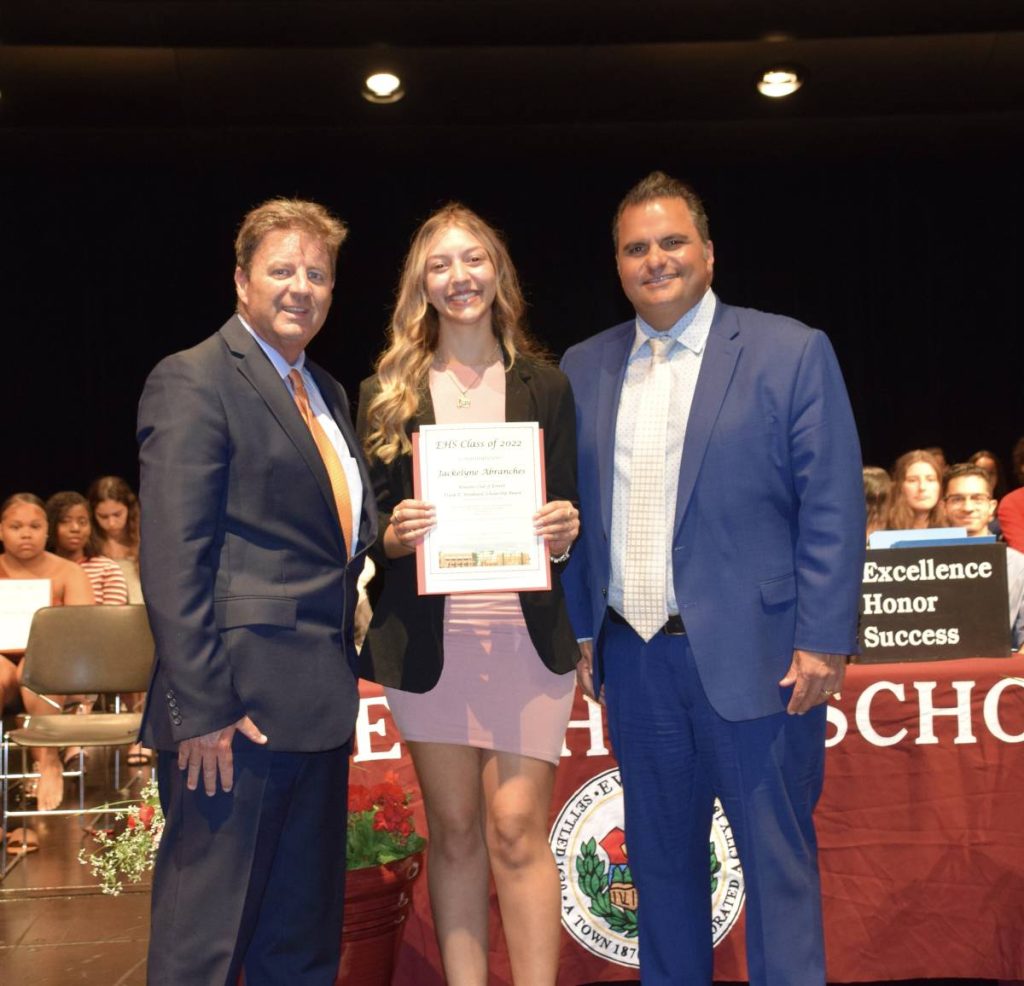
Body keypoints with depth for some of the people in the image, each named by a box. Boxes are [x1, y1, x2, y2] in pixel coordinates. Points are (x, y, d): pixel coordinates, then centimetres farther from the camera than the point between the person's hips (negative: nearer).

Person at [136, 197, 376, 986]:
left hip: (318, 703, 9)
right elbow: (173, 560, -16)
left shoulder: (327, 394, 17)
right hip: (238, 705, -8)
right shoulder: (193, 381, -9)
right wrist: (200, 708, -20)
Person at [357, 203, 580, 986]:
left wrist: (566, 532, -12)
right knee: (454, 832, 8)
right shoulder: (386, 393, 6)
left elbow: (569, 514, 10)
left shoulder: (545, 387, 8)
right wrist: (394, 536, -16)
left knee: (517, 829, -4)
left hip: (525, 632, 0)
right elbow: (366, 525, 5)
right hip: (429, 636, 1)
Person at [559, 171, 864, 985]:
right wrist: (577, 629, 8)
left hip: (755, 657, -4)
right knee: (660, 856, 14)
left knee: (778, 857, 3)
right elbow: (575, 511, 13)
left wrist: (823, 641, -12)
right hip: (635, 656, 4)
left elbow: (833, 509, -6)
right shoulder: (584, 368, 10)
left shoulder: (791, 352, -2)